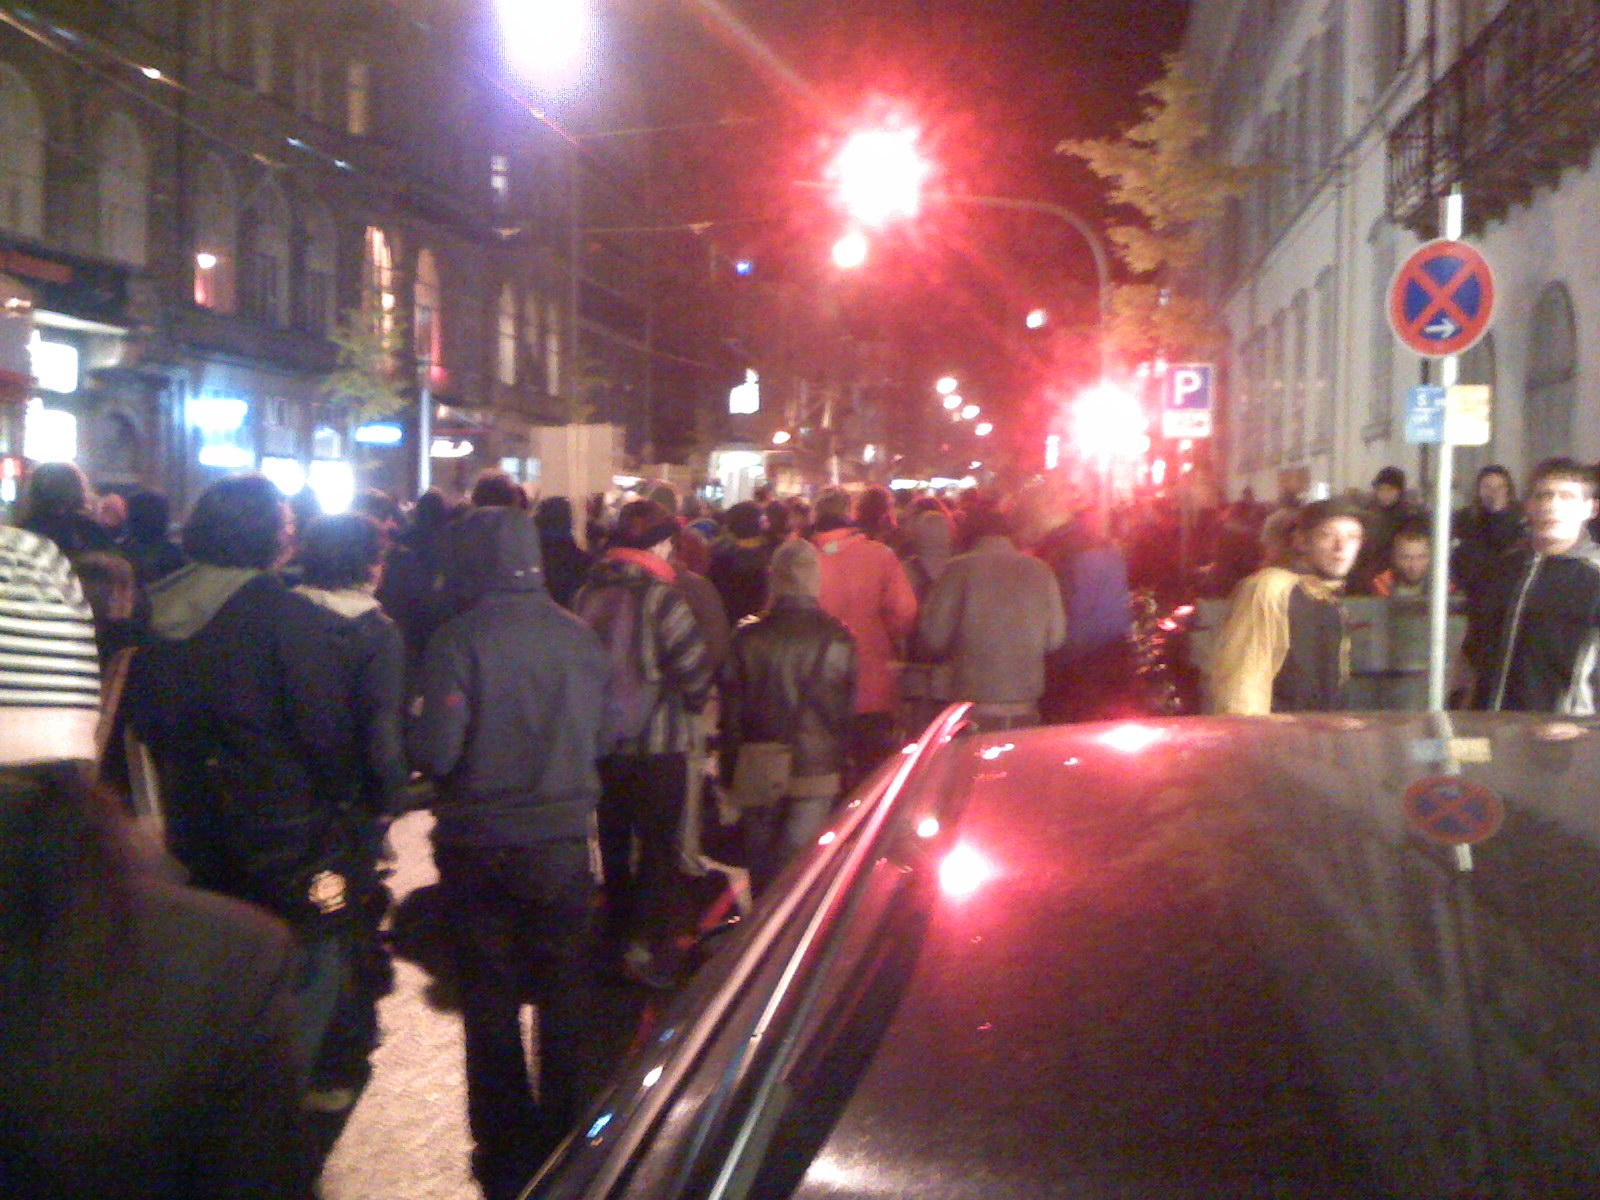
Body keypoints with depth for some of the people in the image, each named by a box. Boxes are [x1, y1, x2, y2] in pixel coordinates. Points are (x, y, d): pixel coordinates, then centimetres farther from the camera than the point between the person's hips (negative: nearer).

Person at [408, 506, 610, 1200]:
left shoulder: (460, 639, -17)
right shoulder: (577, 636, -5)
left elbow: (435, 750, -21)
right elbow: (608, 733, 3)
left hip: (480, 846, -3)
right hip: (563, 841, 3)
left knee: (491, 1007, 11)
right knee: (565, 999, 16)